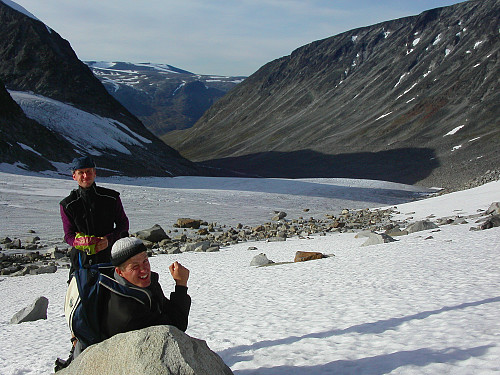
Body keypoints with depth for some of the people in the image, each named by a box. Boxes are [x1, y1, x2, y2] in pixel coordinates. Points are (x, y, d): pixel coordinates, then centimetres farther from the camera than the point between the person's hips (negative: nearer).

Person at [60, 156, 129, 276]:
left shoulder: (111, 197, 3)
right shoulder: (67, 205, 4)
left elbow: (123, 224, 10)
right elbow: (68, 235, 6)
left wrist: (109, 239, -9)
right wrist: (79, 241, -17)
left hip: (109, 256, 0)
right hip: (82, 260, 0)